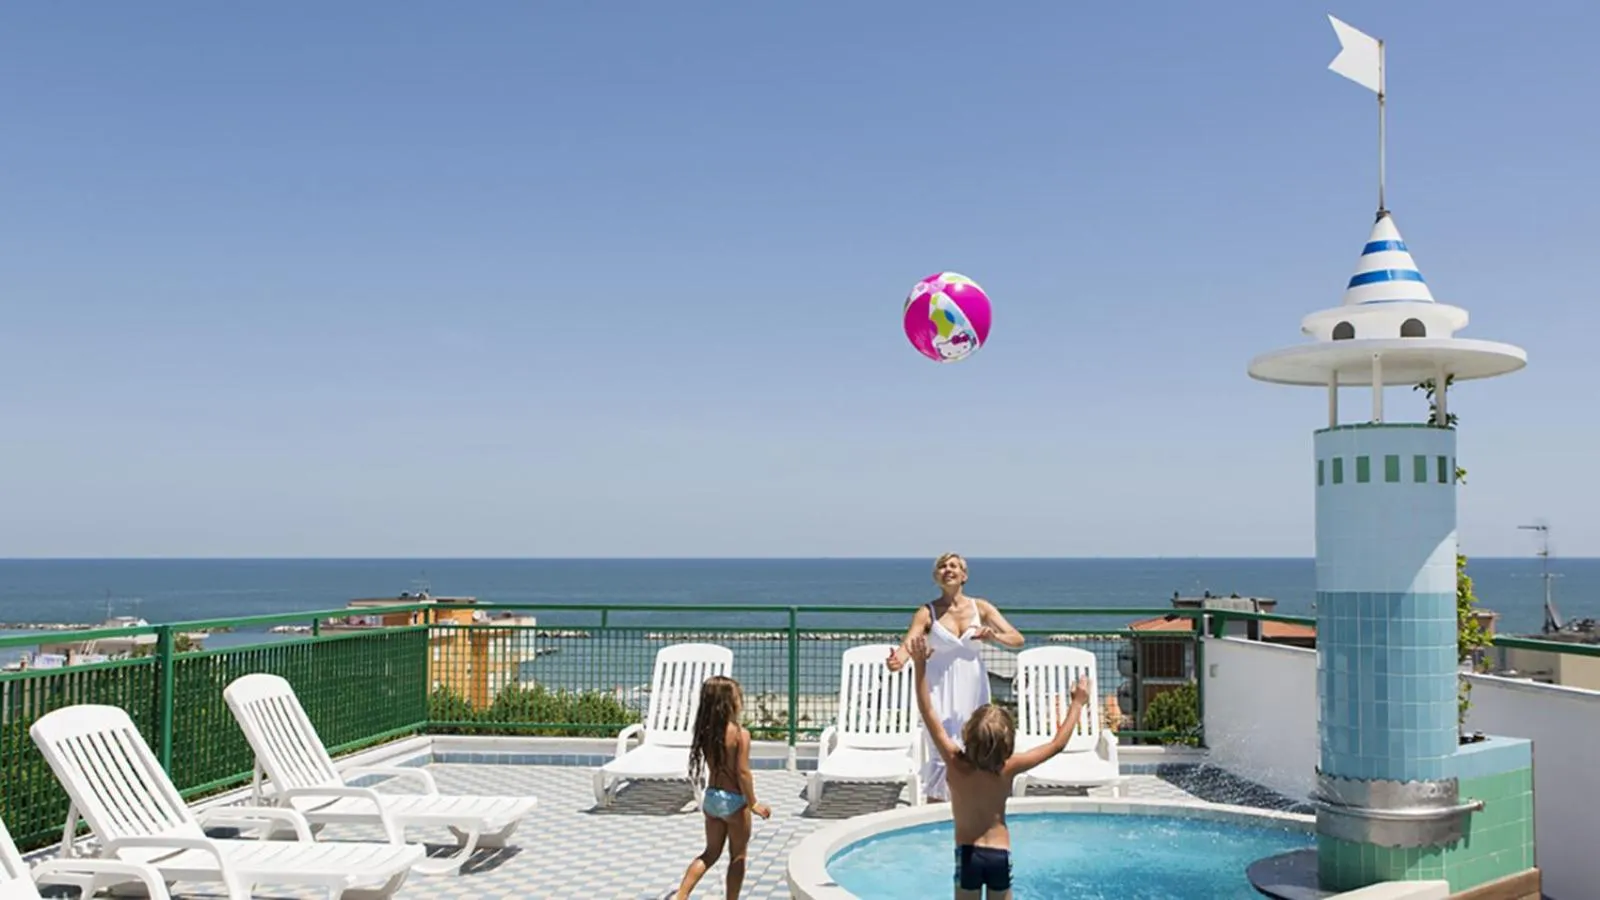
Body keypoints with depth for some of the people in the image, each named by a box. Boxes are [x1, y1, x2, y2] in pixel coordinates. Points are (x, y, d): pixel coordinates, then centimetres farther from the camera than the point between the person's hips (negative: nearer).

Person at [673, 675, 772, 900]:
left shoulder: (706, 730, -1)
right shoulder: (740, 733, -19)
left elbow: (713, 765, 2)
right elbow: (743, 773, -19)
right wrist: (753, 803, -11)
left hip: (711, 797, 6)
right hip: (733, 800, -6)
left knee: (711, 852, 20)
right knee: (738, 856, 12)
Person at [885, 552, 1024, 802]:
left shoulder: (981, 608, 3)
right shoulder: (927, 613, -3)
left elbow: (1018, 639, 0)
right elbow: (908, 645, -18)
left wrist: (994, 636, -22)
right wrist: (898, 659, -41)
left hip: (972, 688, 2)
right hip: (942, 689, -2)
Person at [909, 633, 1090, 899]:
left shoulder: (956, 764, -13)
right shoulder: (1008, 769, -12)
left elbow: (929, 713, -11)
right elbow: (1058, 744, -4)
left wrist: (921, 665, -14)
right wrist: (1077, 703, 4)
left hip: (967, 853, -1)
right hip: (1000, 854, 1)